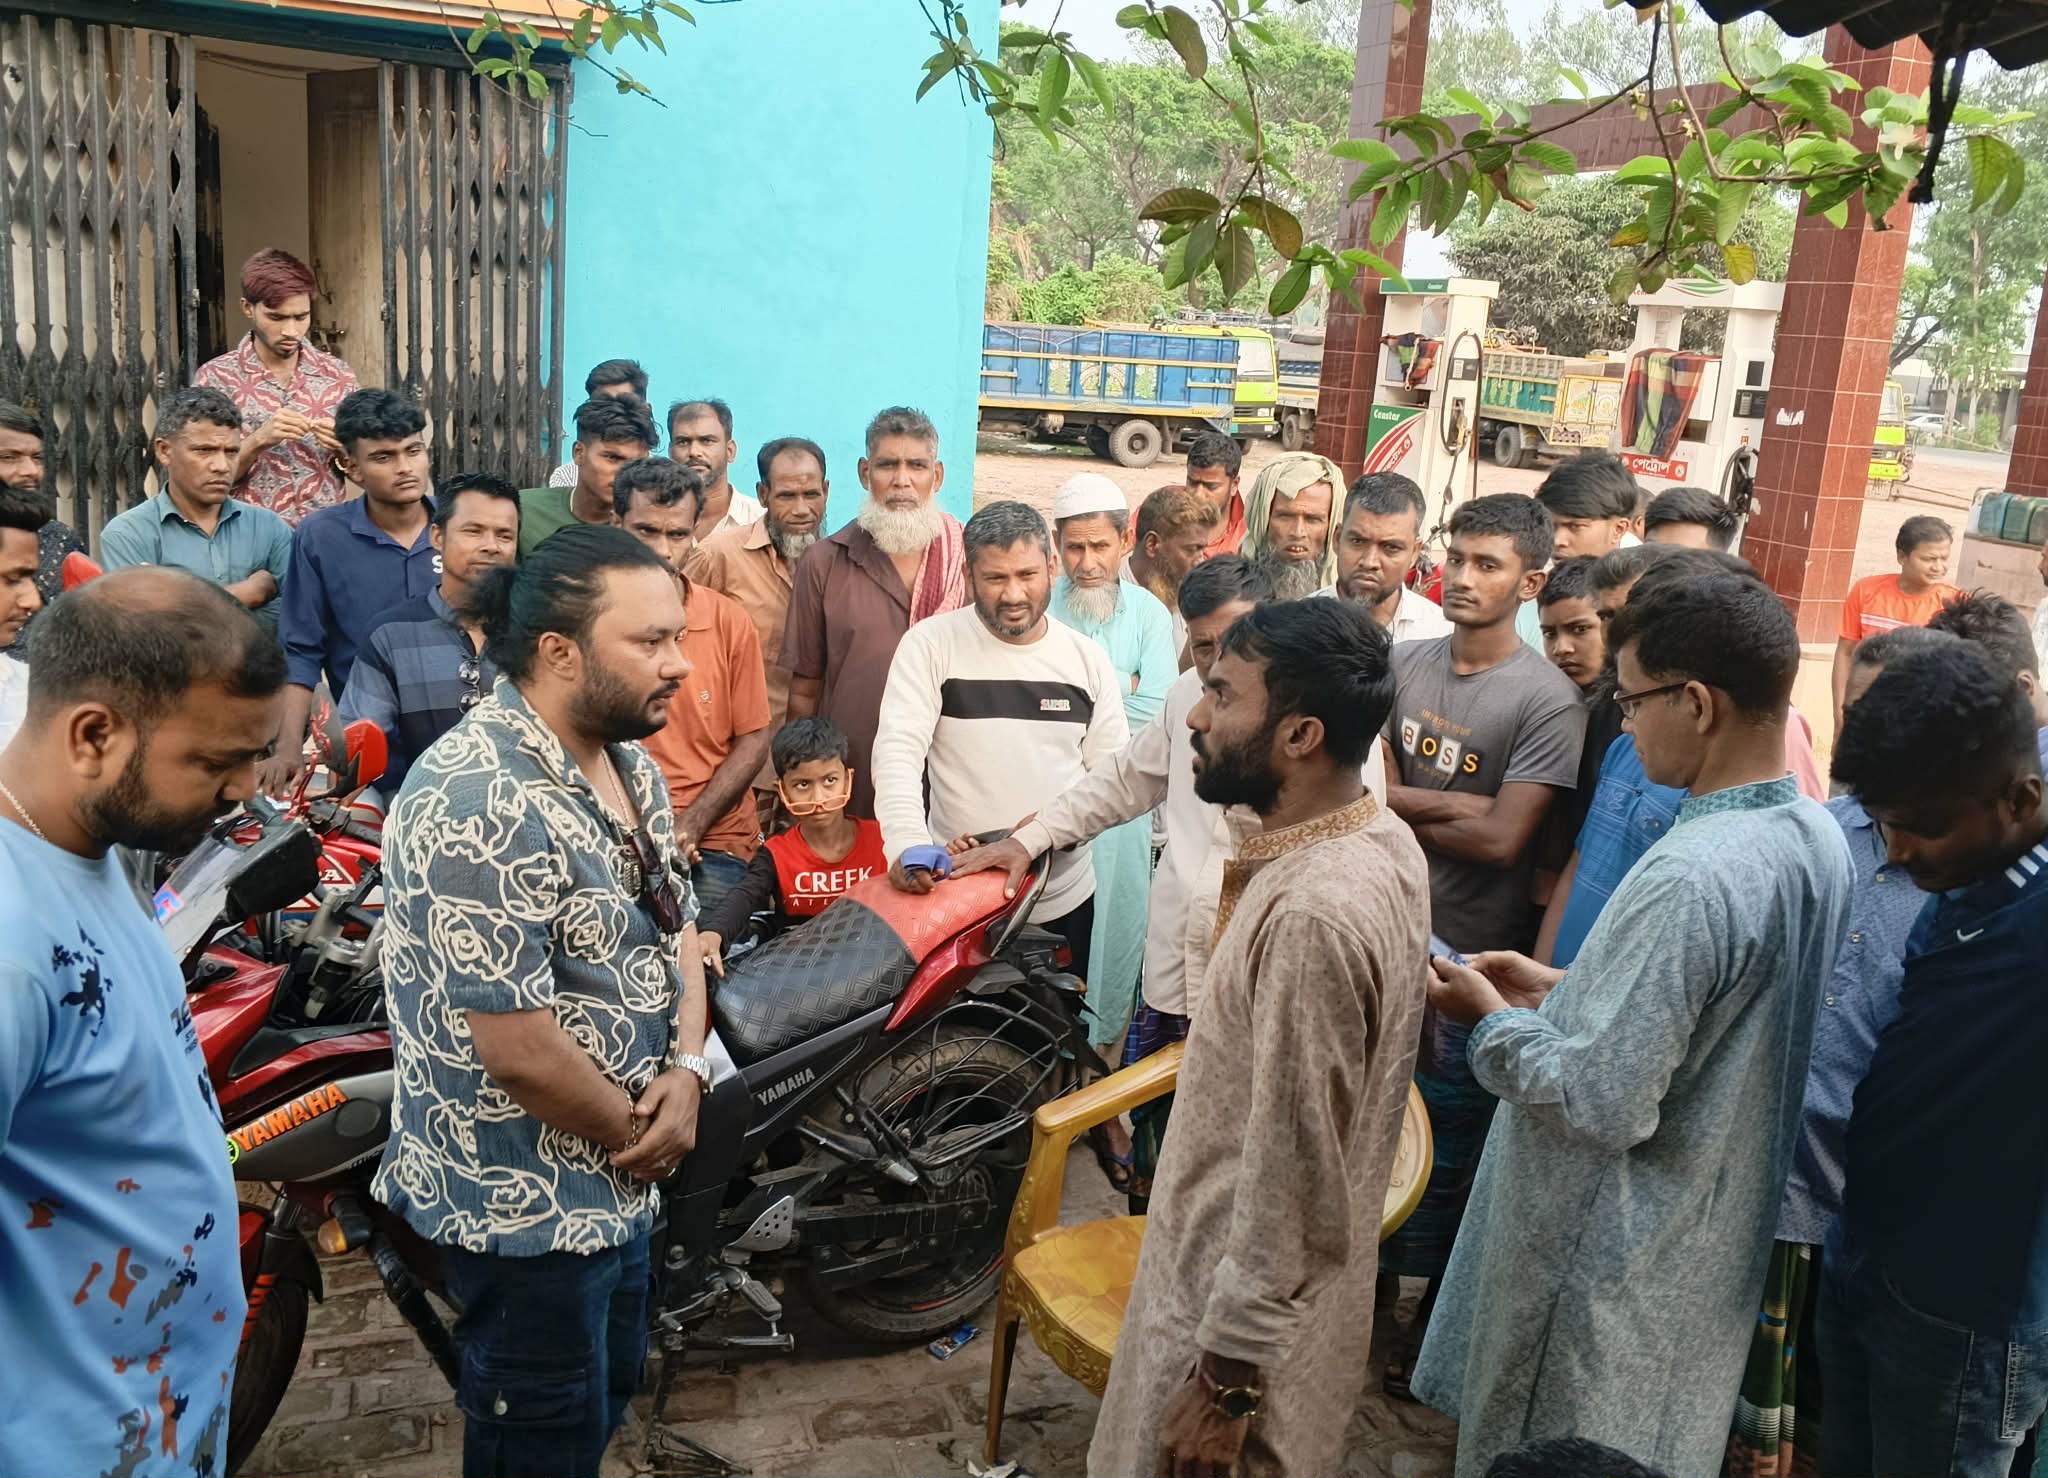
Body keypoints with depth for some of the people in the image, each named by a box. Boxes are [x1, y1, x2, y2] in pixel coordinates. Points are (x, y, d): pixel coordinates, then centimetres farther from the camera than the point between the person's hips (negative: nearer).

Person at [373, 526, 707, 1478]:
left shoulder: (632, 768, 3)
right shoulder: (481, 802, -28)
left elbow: (675, 925, 10)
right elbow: (516, 1046, -29)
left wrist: (686, 1071, -6)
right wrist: (634, 1130, -14)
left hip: (618, 1176, 9)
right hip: (524, 1199, -9)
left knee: (607, 1400, 26)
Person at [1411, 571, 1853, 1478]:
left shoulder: (1688, 879, -31)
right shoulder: (1819, 838, -2)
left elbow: (1601, 1104, -28)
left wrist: (1492, 1018, -13)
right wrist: (1564, 990, 6)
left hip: (1615, 1265, -8)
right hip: (1715, 1247, 8)